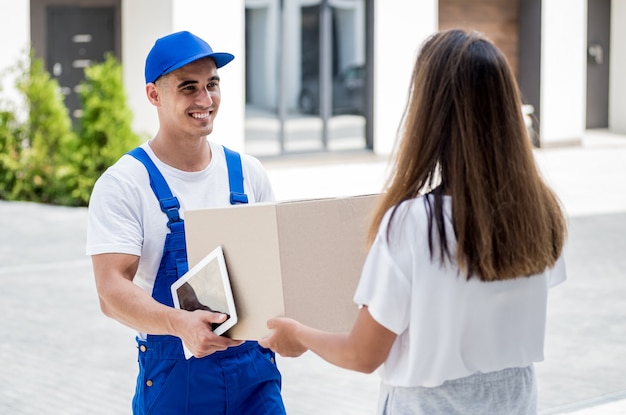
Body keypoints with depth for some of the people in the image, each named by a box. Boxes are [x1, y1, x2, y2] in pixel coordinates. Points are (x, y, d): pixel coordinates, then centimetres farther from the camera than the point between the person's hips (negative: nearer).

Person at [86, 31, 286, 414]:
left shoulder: (247, 174, 6)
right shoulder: (124, 184, -8)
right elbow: (112, 290, -16)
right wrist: (181, 324, -34)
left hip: (255, 370, 3)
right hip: (173, 374, -3)